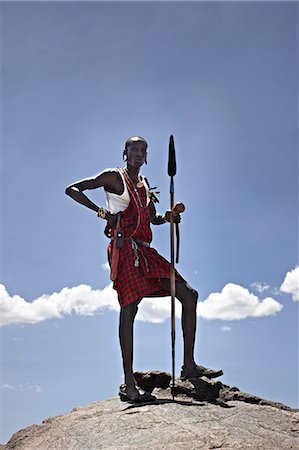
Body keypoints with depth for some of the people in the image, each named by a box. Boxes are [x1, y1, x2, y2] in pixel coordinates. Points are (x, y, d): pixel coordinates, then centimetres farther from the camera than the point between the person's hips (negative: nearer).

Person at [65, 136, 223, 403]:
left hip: (145, 251, 8)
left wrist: (168, 217, 5)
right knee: (129, 308, -14)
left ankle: (189, 365, 6)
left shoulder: (144, 183, 23)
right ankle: (129, 385, -11)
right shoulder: (114, 177, 4)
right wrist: (101, 211, -10)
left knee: (189, 294, 1)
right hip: (124, 248, -7)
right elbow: (72, 189, 0)